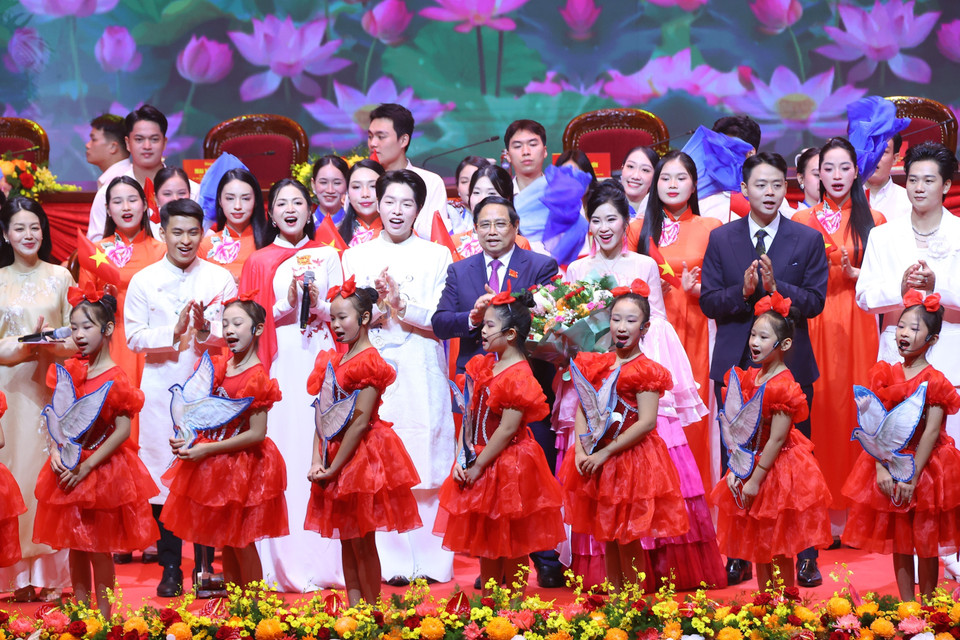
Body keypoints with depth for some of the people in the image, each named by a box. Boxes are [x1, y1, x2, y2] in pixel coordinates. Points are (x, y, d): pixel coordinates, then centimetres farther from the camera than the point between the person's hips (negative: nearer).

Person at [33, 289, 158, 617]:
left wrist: (87, 466, -19)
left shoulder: (115, 380, -14)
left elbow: (123, 431, -16)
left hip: (103, 469, -6)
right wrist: (55, 452, -8)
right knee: (75, 547, 12)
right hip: (69, 467, 6)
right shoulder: (68, 371, 3)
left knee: (98, 549, 2)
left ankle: (103, 617, 11)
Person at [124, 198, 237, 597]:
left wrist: (205, 330, -18)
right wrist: (173, 332, -14)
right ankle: (170, 568, 8)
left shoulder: (220, 279, 7)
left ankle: (206, 566, 4)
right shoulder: (143, 281, 7)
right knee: (162, 472, -1)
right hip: (161, 389, 0)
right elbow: (134, 337, 1)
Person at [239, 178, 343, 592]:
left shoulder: (327, 256, 14)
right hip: (279, 366, 0)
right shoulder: (258, 262, 12)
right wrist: (287, 303, -8)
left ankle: (324, 561, -4)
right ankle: (286, 564, -4)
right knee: (282, 451, -7)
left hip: (320, 361, 0)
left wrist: (317, 304, -8)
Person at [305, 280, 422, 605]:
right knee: (347, 541, 10)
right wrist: (317, 462, -8)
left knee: (362, 543, -2)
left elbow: (359, 423, -18)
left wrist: (334, 468, -18)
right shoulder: (332, 361, 9)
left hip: (362, 454, -7)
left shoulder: (369, 363, -14)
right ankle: (353, 608, 16)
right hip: (335, 454, 7)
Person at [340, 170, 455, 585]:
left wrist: (402, 305, -14)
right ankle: (390, 563, -1)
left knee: (425, 464, -4)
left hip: (421, 376, -1)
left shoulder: (436, 257, 9)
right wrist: (378, 305, -12)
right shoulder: (356, 257, 13)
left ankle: (430, 561, 1)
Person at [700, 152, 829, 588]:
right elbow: (708, 302, 2)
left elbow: (815, 302, -3)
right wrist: (743, 291, -16)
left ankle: (805, 556, 8)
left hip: (790, 366, -1)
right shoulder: (721, 239, 6)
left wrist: (776, 287, -19)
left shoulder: (808, 240, 3)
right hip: (734, 366, 1)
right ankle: (739, 556, 13)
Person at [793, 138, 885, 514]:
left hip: (857, 324, 0)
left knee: (855, 403, -4)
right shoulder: (802, 221, 8)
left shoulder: (872, 221, 8)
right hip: (815, 324, 0)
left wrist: (854, 274, -10)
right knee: (818, 404, -4)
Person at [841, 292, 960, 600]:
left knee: (926, 542, 3)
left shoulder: (934, 382, -10)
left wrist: (912, 477, -18)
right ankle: (906, 605, 17)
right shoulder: (886, 376, 2)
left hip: (925, 466, -4)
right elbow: (876, 425, -2)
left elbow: (931, 433, -14)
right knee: (899, 541, 9)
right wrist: (880, 468, -12)